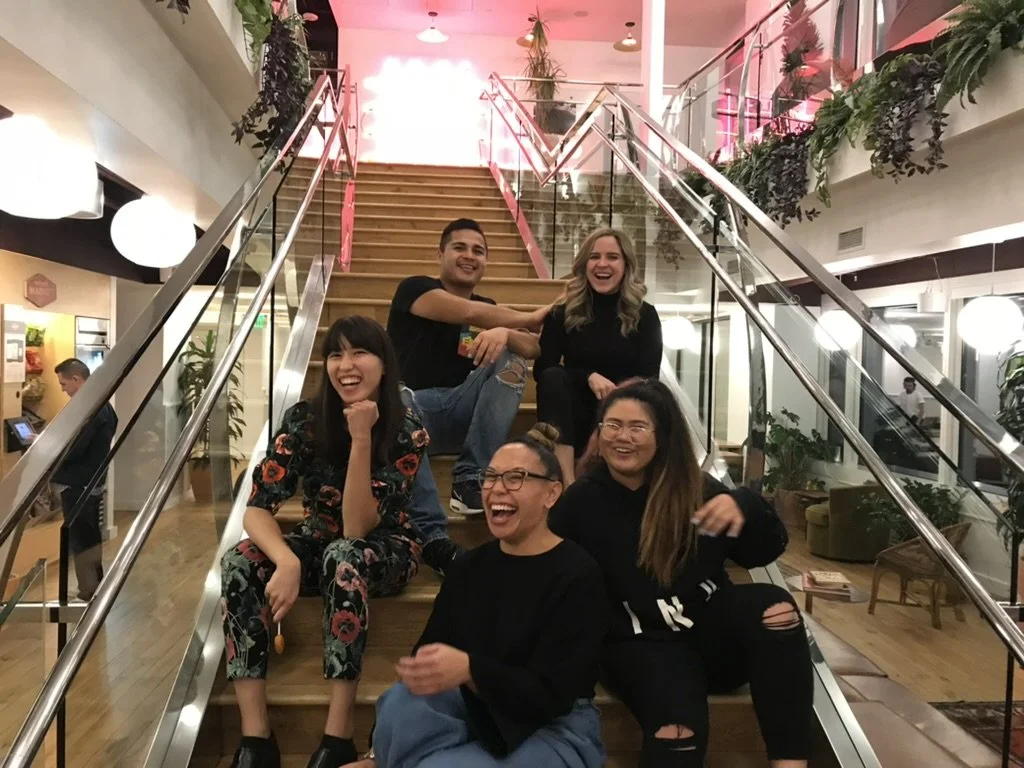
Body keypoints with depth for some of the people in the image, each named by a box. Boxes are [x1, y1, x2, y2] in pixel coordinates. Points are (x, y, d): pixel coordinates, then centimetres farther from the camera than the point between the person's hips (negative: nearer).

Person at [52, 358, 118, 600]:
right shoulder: (102, 405, 10)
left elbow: (72, 450, -24)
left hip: (78, 486, -10)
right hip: (91, 482, 10)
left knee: (80, 541, -1)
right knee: (91, 538, 17)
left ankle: (89, 594, 7)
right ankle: (95, 589, 27)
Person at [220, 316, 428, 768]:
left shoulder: (407, 431, -21)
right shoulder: (304, 419, -14)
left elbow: (356, 529, -26)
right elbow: (258, 507, -20)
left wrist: (361, 438, -36)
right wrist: (287, 562, -40)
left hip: (384, 550, -3)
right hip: (321, 544, 3)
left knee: (344, 557, -38)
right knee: (239, 563, -26)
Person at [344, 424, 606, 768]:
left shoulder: (576, 574, -13)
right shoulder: (467, 567, 7)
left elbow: (552, 694, -19)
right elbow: (431, 652, -1)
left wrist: (468, 670, -33)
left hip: (554, 730, -4)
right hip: (475, 712, 5)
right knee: (401, 701, -26)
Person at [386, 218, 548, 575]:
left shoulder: (489, 310, 16)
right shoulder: (414, 288, 1)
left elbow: (536, 348, -2)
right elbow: (469, 312, -17)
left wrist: (504, 333, -25)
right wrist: (529, 318, -3)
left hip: (462, 414, 5)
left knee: (509, 355, -14)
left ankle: (472, 479, -22)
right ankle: (432, 534, -42)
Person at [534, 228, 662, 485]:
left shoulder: (645, 316, 1)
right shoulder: (563, 313, 1)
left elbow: (648, 379, -7)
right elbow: (542, 368, -9)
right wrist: (589, 377, -25)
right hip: (575, 417, 1)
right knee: (552, 377, -30)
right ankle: (566, 482, -41)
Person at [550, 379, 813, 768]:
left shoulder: (695, 487, 4)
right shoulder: (580, 501, 0)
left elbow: (763, 552, 1)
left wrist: (743, 505, -19)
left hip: (712, 628, 3)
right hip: (642, 644, -3)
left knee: (770, 604, -27)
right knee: (677, 726, -33)